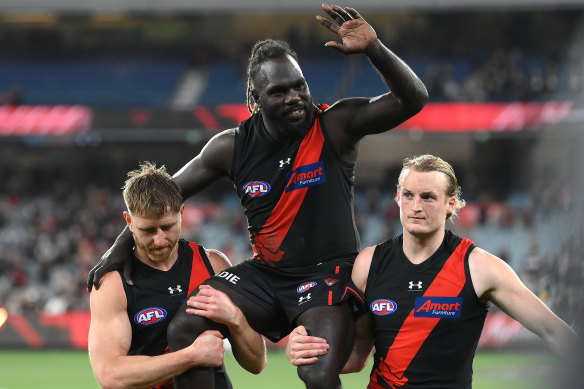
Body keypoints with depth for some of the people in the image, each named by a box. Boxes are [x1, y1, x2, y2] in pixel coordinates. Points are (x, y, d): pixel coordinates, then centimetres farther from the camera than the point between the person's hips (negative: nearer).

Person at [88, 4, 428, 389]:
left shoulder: (336, 126, -9)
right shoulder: (232, 147, 0)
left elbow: (412, 100, -19)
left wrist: (373, 48, -33)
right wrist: (120, 249, 12)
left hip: (327, 273, -4)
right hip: (265, 273, 4)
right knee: (184, 330, -15)